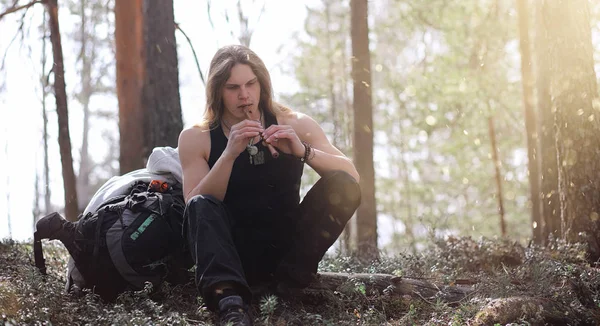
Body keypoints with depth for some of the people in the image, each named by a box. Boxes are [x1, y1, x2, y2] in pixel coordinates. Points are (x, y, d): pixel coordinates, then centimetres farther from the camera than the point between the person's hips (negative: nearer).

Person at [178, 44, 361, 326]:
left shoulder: (293, 125, 1)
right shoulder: (196, 138, 0)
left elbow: (351, 177, -7)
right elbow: (197, 207, -13)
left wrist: (303, 151, -24)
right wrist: (229, 154, -26)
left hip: (288, 249, 1)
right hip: (234, 253, -1)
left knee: (342, 186, -18)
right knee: (200, 206, -28)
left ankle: (290, 282, -23)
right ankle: (230, 303, -47)